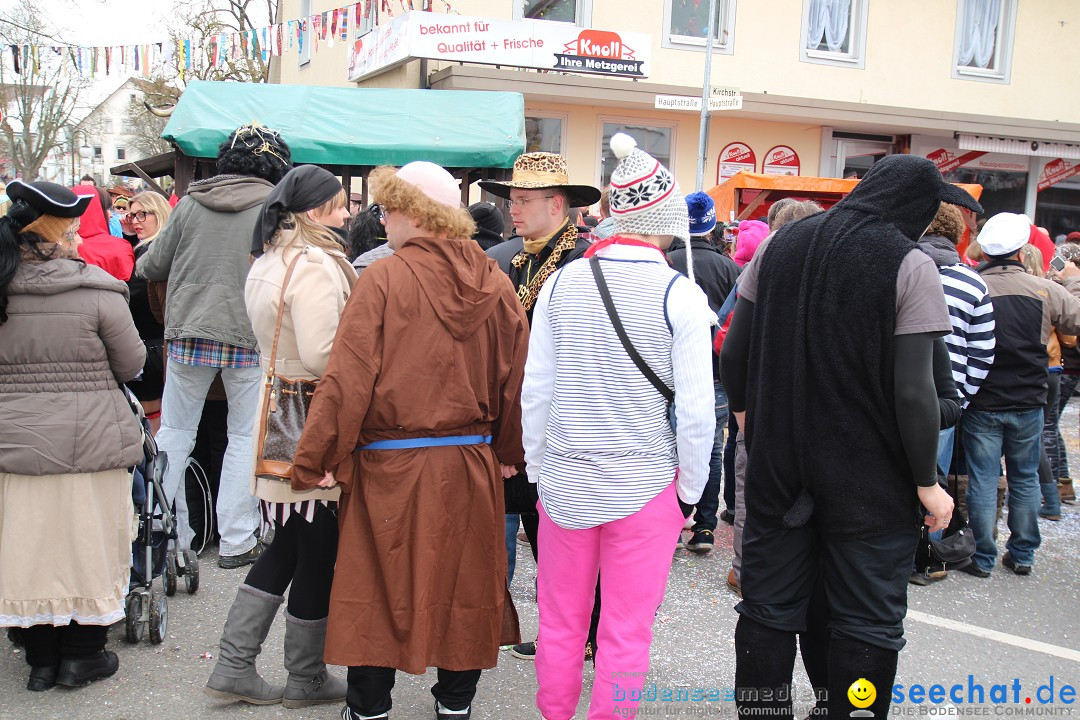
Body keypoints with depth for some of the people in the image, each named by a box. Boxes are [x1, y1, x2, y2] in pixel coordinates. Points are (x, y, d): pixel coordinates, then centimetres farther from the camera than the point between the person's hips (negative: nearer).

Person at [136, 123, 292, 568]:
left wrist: (141, 264, 31)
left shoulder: (190, 203, 4)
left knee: (175, 431, 14)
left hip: (188, 334, 3)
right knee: (246, 438, 7)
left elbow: (154, 267, 10)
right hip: (251, 339, -2)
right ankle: (236, 542, 10)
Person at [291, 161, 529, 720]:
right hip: (472, 464, 4)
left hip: (392, 464, -4)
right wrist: (508, 453, 13)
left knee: (377, 585, 10)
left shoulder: (383, 280, -13)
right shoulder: (495, 284, 0)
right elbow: (515, 377, 3)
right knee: (464, 583, 16)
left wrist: (316, 460, -10)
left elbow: (348, 380, -16)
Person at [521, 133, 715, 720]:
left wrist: (537, 470, 12)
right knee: (625, 636, 9)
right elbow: (696, 410, -10)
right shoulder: (680, 294, -10)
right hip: (646, 485, -3)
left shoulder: (562, 282, -1)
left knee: (560, 624, 16)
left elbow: (535, 390, 2)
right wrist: (689, 491, 2)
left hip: (564, 483, 3)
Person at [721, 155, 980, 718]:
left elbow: (734, 351, 4)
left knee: (768, 607, 14)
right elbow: (913, 390, -16)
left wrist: (747, 417, 20)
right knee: (867, 621, 9)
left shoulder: (779, 246, 2)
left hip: (776, 462, 4)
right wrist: (927, 484, -6)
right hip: (868, 476, -4)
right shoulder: (910, 266, -11)